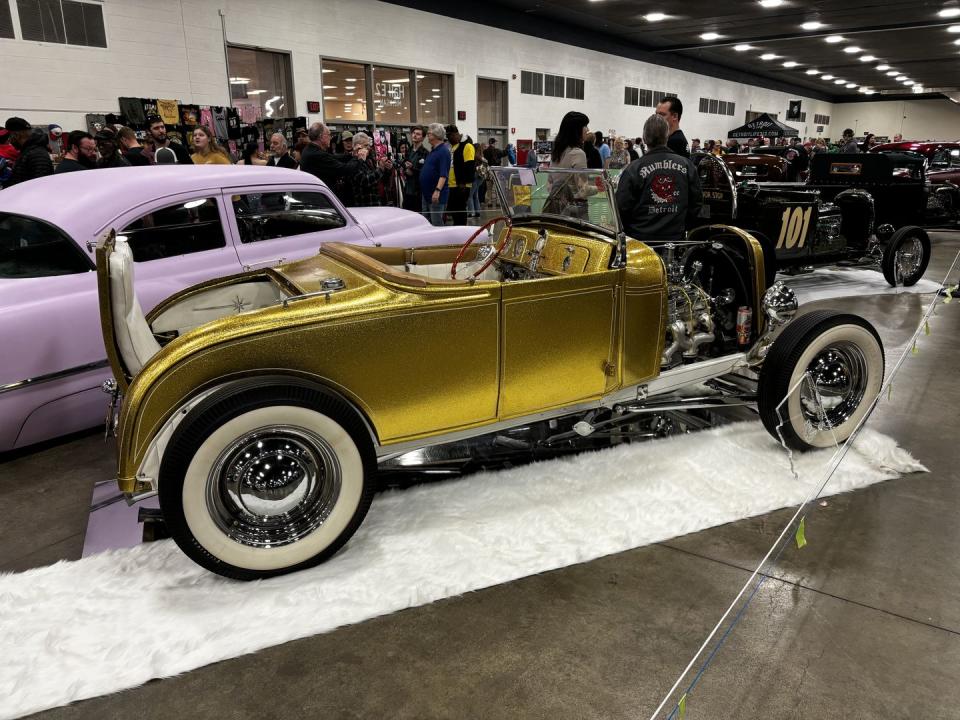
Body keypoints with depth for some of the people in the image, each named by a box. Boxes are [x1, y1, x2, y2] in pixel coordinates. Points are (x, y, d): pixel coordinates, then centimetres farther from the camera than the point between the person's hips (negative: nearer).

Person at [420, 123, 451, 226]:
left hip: (436, 195, -10)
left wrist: (437, 190, -32)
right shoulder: (433, 150, 15)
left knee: (437, 223, -7)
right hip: (427, 193, 10)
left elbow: (443, 175, -23)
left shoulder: (443, 151, -14)